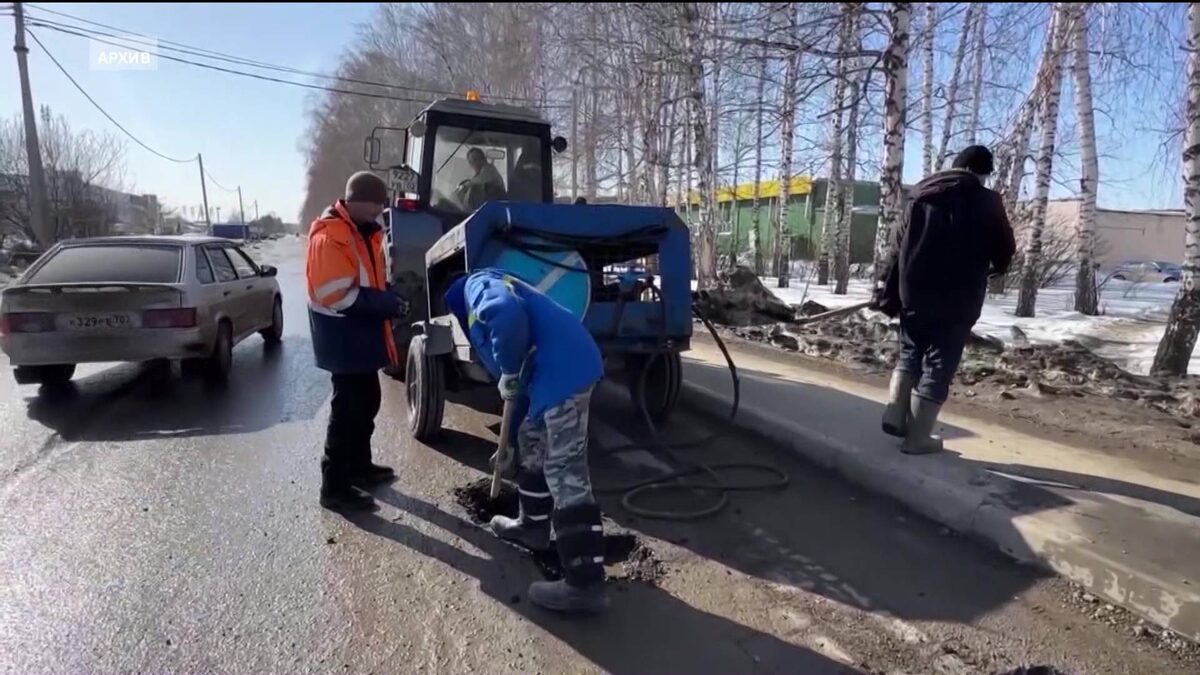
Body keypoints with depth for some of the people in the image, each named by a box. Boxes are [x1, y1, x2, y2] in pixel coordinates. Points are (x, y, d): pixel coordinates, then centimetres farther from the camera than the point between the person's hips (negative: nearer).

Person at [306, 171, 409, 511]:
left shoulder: (364, 230, 12)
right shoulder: (330, 236, -20)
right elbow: (340, 295, -26)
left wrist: (389, 299, -1)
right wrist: (390, 305, -22)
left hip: (362, 335, 10)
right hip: (343, 338, -10)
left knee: (366, 403, 19)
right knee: (347, 409, -4)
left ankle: (359, 465, 35)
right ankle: (334, 486, 7)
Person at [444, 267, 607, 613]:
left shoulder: (476, 285, 6)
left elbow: (507, 312, -23)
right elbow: (523, 388, 36)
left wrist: (508, 372, -10)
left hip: (562, 371, -10)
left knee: (565, 474, -7)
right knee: (532, 445, 26)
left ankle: (586, 584, -1)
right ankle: (533, 526, 43)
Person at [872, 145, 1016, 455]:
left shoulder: (920, 196, 10)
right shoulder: (987, 202, -1)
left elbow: (898, 247, 8)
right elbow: (1005, 253, 7)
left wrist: (887, 292, 11)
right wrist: (990, 266, 31)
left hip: (914, 295, 4)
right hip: (957, 301, -4)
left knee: (909, 355, 20)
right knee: (938, 366, 1)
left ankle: (895, 414, 10)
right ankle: (918, 437, 3)